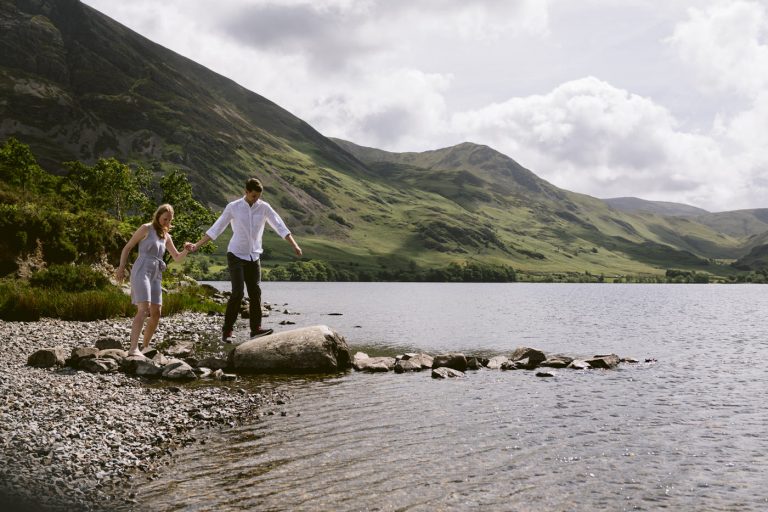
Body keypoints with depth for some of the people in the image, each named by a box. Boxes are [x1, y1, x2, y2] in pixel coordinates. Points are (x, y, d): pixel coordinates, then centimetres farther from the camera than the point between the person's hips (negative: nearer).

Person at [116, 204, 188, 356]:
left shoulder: (166, 236, 18)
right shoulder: (146, 228, 1)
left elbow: (177, 257, 20)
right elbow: (127, 247, 1)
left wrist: (187, 250, -2)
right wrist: (121, 267, -10)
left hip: (156, 276, 7)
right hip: (141, 272, -7)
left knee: (156, 314, 4)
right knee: (144, 310, -22)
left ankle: (145, 347, 18)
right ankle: (133, 349, -32)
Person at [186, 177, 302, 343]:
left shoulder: (264, 208, 0)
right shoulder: (233, 207, -6)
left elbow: (280, 227, -2)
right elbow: (216, 229, -2)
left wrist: (294, 245, -12)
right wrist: (196, 245, -5)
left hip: (254, 256, 3)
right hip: (236, 255, -3)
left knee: (255, 293, -1)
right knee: (237, 293, -12)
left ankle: (255, 329, 3)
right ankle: (227, 331, -5)